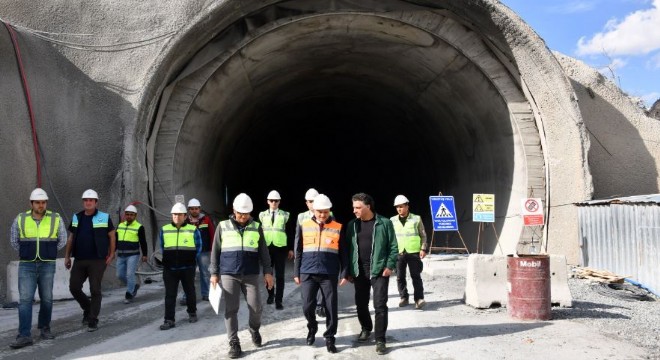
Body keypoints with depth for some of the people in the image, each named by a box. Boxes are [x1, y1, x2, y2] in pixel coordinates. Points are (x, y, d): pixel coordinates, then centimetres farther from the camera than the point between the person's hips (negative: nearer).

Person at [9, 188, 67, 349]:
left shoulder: (56, 219, -2)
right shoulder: (20, 219, 0)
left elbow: (62, 240, 9)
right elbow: (13, 241, 14)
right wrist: (27, 253, 14)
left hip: (47, 266, 0)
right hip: (26, 266, 0)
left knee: (46, 299, 6)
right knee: (25, 299, -8)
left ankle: (44, 327, 25)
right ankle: (24, 336, -9)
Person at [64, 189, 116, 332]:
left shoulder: (104, 217, -2)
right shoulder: (76, 218, 10)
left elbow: (112, 236, 3)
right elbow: (71, 238, 15)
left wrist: (111, 255, -1)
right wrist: (67, 256, 11)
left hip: (97, 260, -4)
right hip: (79, 260, 4)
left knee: (95, 290, -3)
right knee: (74, 287, 4)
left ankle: (93, 320, 6)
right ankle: (87, 308, 29)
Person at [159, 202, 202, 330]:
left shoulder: (193, 230, -3)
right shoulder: (164, 230, 4)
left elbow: (198, 247, 5)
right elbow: (162, 247, 15)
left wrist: (189, 260, 5)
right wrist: (170, 259, 11)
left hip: (187, 268, -1)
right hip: (169, 269, 1)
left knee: (190, 292, 12)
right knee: (170, 295, 0)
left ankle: (192, 313, 32)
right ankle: (169, 320, 3)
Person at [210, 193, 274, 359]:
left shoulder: (256, 227, 5)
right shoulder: (223, 226, 2)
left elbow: (263, 252, 7)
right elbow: (215, 251, 6)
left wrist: (268, 271, 2)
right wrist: (214, 273, 3)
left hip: (251, 275, 1)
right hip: (229, 275, 0)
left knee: (255, 307, -2)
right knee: (231, 309, -1)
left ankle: (254, 330, 28)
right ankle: (234, 343, 9)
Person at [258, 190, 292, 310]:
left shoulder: (285, 215, 2)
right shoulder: (262, 215, 6)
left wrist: (290, 249, 1)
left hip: (280, 247, -2)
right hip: (266, 247, 2)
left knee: (280, 275, -2)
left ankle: (278, 300, 2)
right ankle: (270, 295, 30)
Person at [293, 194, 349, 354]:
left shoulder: (338, 228, 2)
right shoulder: (305, 226, 4)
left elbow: (343, 253, 5)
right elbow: (298, 251, 9)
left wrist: (344, 274, 0)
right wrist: (296, 273, 7)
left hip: (329, 274, -1)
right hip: (308, 273, 1)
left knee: (331, 307, 1)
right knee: (307, 306, 0)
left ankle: (329, 338, 17)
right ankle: (312, 329, 29)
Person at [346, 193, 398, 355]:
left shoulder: (384, 223, -4)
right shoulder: (352, 225, 6)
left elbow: (393, 247, -3)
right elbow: (348, 248, 10)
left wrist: (389, 266, -11)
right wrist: (349, 270, 6)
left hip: (379, 270, -4)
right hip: (359, 271, 4)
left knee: (380, 305, -6)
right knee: (361, 304, 12)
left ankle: (380, 340, 2)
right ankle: (366, 328, 37)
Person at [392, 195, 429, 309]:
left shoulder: (416, 219, 2)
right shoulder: (393, 221, 8)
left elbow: (423, 236, 6)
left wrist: (423, 249, -3)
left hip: (414, 252, -3)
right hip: (398, 253, 3)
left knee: (416, 276, -4)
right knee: (400, 277, 7)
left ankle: (419, 298, -2)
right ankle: (403, 298, 18)